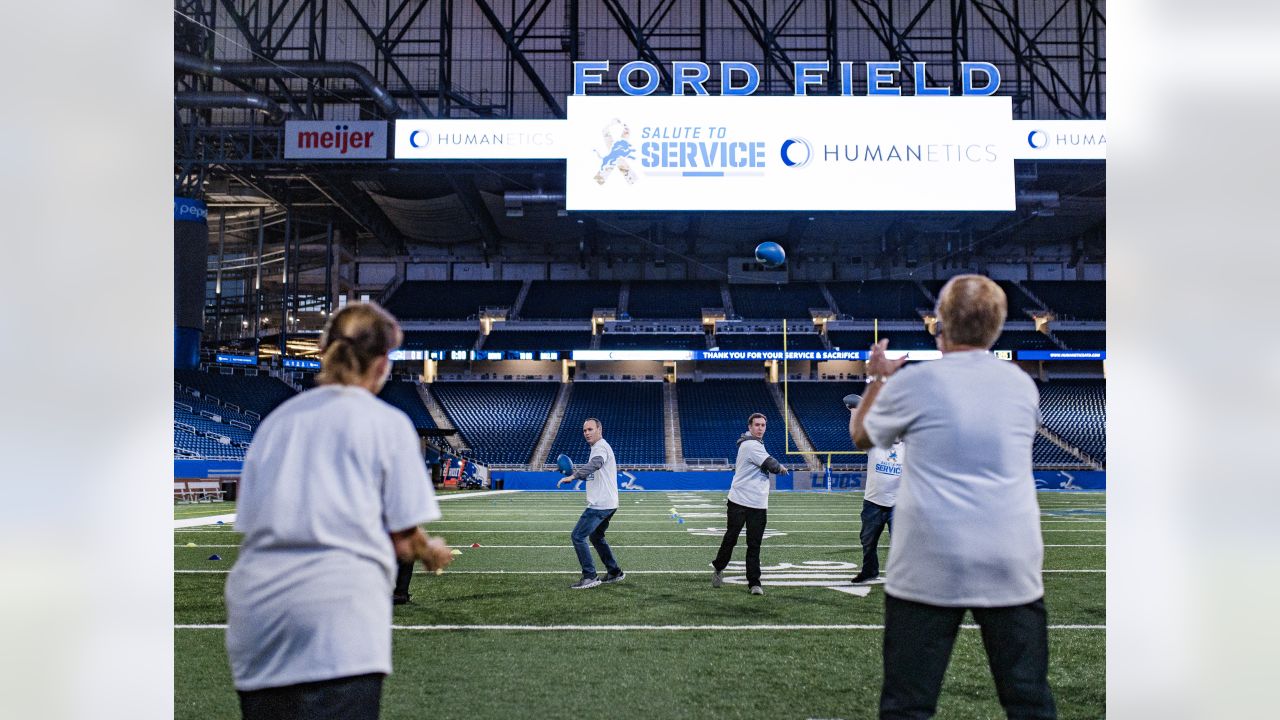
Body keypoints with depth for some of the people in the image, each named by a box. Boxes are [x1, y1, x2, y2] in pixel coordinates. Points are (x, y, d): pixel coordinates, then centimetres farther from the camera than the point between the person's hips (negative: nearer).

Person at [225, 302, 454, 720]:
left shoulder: (275, 420, 16)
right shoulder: (388, 423, 3)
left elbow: (247, 524, 17)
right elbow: (403, 541, 2)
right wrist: (432, 554, 24)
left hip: (255, 607, 5)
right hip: (336, 607, -5)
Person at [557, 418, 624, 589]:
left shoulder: (601, 447, -13)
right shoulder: (599, 447, 20)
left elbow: (595, 464, -36)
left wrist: (573, 476, -48)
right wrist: (575, 472, 18)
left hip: (600, 504, -11)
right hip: (607, 504, 11)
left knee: (578, 536, -10)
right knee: (596, 537, 23)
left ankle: (590, 577, -9)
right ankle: (615, 573, 28)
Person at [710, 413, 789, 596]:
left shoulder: (756, 443, 17)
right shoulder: (751, 445, -13)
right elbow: (771, 465, -15)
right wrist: (781, 467, 5)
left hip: (758, 505, 7)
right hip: (739, 502, -7)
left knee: (754, 545, 2)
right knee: (730, 538, 5)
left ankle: (754, 583, 2)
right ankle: (718, 567, 28)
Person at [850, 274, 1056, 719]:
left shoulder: (914, 383, -5)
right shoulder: (1022, 385, 6)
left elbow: (861, 436, 11)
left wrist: (879, 379, 26)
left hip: (930, 568, -3)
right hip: (1012, 566, 3)